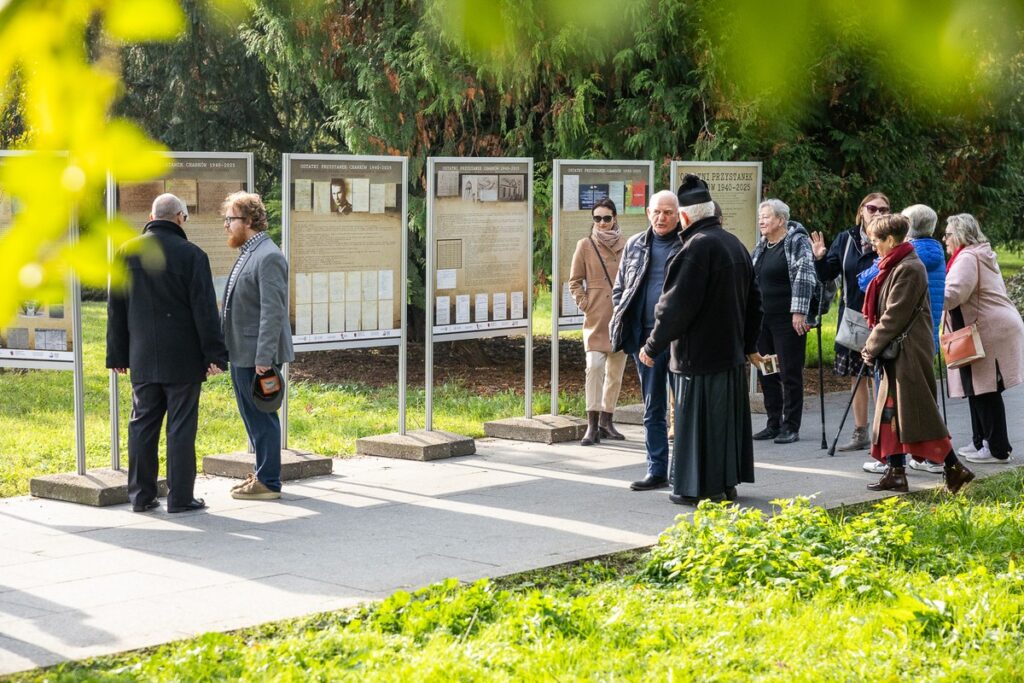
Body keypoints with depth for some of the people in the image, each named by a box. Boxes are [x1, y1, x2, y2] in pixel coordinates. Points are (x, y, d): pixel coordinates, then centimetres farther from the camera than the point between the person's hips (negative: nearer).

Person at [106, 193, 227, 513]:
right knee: (181, 427, 0)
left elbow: (116, 308, 9)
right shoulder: (192, 255, -9)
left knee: (142, 425, 10)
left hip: (143, 358, 4)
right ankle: (180, 497, 2)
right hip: (183, 359, -4)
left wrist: (118, 355, 14)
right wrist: (214, 355, -5)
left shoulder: (127, 253, 5)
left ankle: (141, 495, 12)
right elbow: (205, 310, -10)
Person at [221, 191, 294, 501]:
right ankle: (263, 474, 25)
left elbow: (273, 311, -22)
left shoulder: (268, 257, -17)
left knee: (262, 417, -2)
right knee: (253, 417, 16)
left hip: (257, 355, -10)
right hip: (241, 354, 10)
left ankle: (268, 482, 5)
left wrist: (264, 358, -24)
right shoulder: (247, 254, 15)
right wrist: (226, 351, 19)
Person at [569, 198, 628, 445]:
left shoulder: (626, 245, 6)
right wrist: (584, 304, -5)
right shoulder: (585, 245, 1)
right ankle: (592, 426, -14)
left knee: (616, 371, 7)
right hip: (596, 319, -3)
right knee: (594, 365, -16)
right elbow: (574, 281, 6)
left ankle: (606, 421, 19)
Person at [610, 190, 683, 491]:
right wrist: (620, 324, 5)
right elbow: (619, 289, 18)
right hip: (646, 337, 5)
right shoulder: (635, 245, 12)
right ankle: (657, 471, 17)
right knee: (653, 409, 10)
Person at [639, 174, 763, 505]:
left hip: (699, 354, -9)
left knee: (699, 419, -1)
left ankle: (701, 487, 4)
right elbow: (753, 300, 19)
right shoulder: (735, 244, 10)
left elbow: (677, 304, -19)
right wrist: (749, 345, 27)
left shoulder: (697, 247, -18)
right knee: (729, 415, 14)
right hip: (731, 352, 9)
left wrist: (653, 346, -9)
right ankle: (728, 481, 22)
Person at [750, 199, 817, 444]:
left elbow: (805, 276, -16)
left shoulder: (797, 242, -8)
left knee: (790, 374, -2)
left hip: (788, 321, -8)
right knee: (766, 373, 10)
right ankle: (773, 424, 19)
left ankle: (791, 427, 4)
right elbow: (752, 279, 22)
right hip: (763, 319, 8)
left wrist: (799, 312, -21)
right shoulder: (761, 246, 15)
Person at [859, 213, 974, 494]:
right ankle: (895, 472, 12)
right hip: (896, 354, 10)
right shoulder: (895, 266, 15)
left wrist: (872, 347, -12)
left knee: (920, 414, -8)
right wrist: (873, 346, 9)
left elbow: (895, 316, -18)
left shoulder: (909, 269, -16)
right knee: (892, 412, 9)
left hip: (910, 352, -10)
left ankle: (954, 467, -1)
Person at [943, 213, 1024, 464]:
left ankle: (998, 450, -4)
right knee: (978, 390, 15)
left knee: (985, 392, -7)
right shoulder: (982, 255, 21)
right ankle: (981, 443, 22)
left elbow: (952, 294, -25)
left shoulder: (967, 259, -12)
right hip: (994, 329, 10)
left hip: (989, 332, -10)